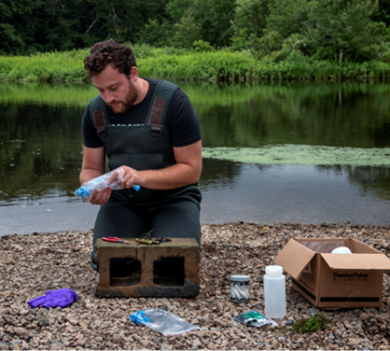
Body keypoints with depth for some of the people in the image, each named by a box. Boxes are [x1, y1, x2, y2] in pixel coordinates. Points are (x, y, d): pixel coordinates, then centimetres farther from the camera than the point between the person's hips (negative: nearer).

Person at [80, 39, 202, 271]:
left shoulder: (173, 101, -16)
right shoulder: (95, 111, -2)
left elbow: (192, 169, -15)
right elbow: (91, 169, 7)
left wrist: (141, 177, -30)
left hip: (173, 199, -3)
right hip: (122, 202, 3)